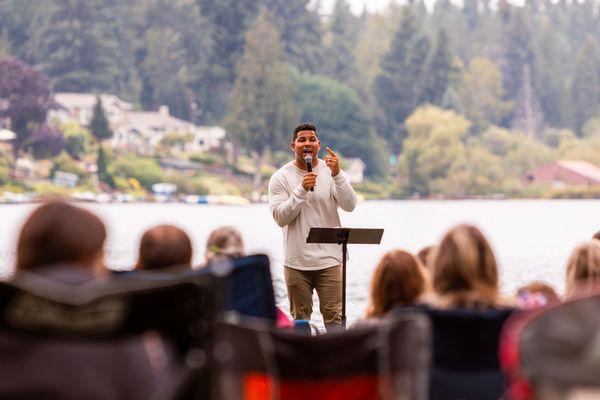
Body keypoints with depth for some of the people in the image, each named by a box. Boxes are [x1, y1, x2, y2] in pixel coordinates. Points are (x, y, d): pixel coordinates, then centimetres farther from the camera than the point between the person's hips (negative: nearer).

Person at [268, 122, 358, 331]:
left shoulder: (332, 172, 2)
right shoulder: (281, 177, -1)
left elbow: (349, 205, -11)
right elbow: (280, 218, -10)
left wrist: (337, 175, -25)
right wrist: (301, 190, -21)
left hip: (329, 259, 0)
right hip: (296, 261, 0)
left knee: (334, 315, -2)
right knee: (300, 318, 8)